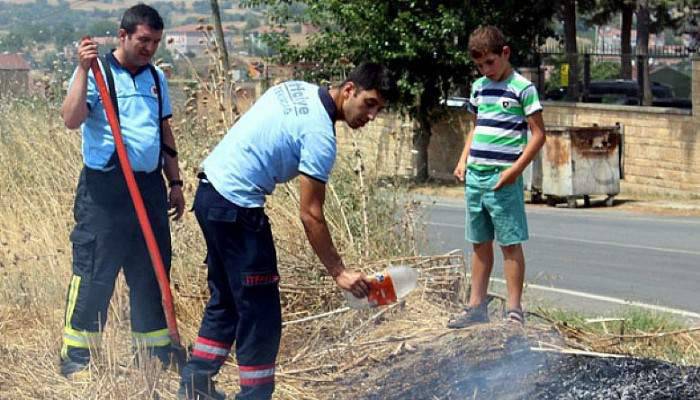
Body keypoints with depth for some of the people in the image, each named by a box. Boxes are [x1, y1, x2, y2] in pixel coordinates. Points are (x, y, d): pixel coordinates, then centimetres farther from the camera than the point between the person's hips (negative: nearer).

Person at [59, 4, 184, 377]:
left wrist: (175, 182, 18)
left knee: (151, 273, 11)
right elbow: (71, 119, -21)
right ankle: (76, 357, 3)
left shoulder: (156, 78, 14)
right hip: (104, 189, -6)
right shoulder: (96, 73, -6)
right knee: (94, 275, -4)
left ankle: (157, 352, 21)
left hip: (150, 187, 6)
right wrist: (83, 70, -27)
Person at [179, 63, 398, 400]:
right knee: (260, 314, -3)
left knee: (226, 299, 20)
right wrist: (339, 273, -12)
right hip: (236, 208, -10)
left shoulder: (297, 89, 7)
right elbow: (311, 216, -17)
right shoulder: (320, 135, -18)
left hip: (209, 192, 10)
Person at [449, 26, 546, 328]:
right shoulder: (479, 87, 13)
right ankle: (477, 306, 20)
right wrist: (463, 161, 10)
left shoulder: (522, 89, -7)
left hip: (503, 179, -7)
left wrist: (515, 169, -16)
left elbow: (538, 134, -8)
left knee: (510, 243, -3)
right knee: (480, 243, 13)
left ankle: (514, 310, 2)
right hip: (475, 177, 7)